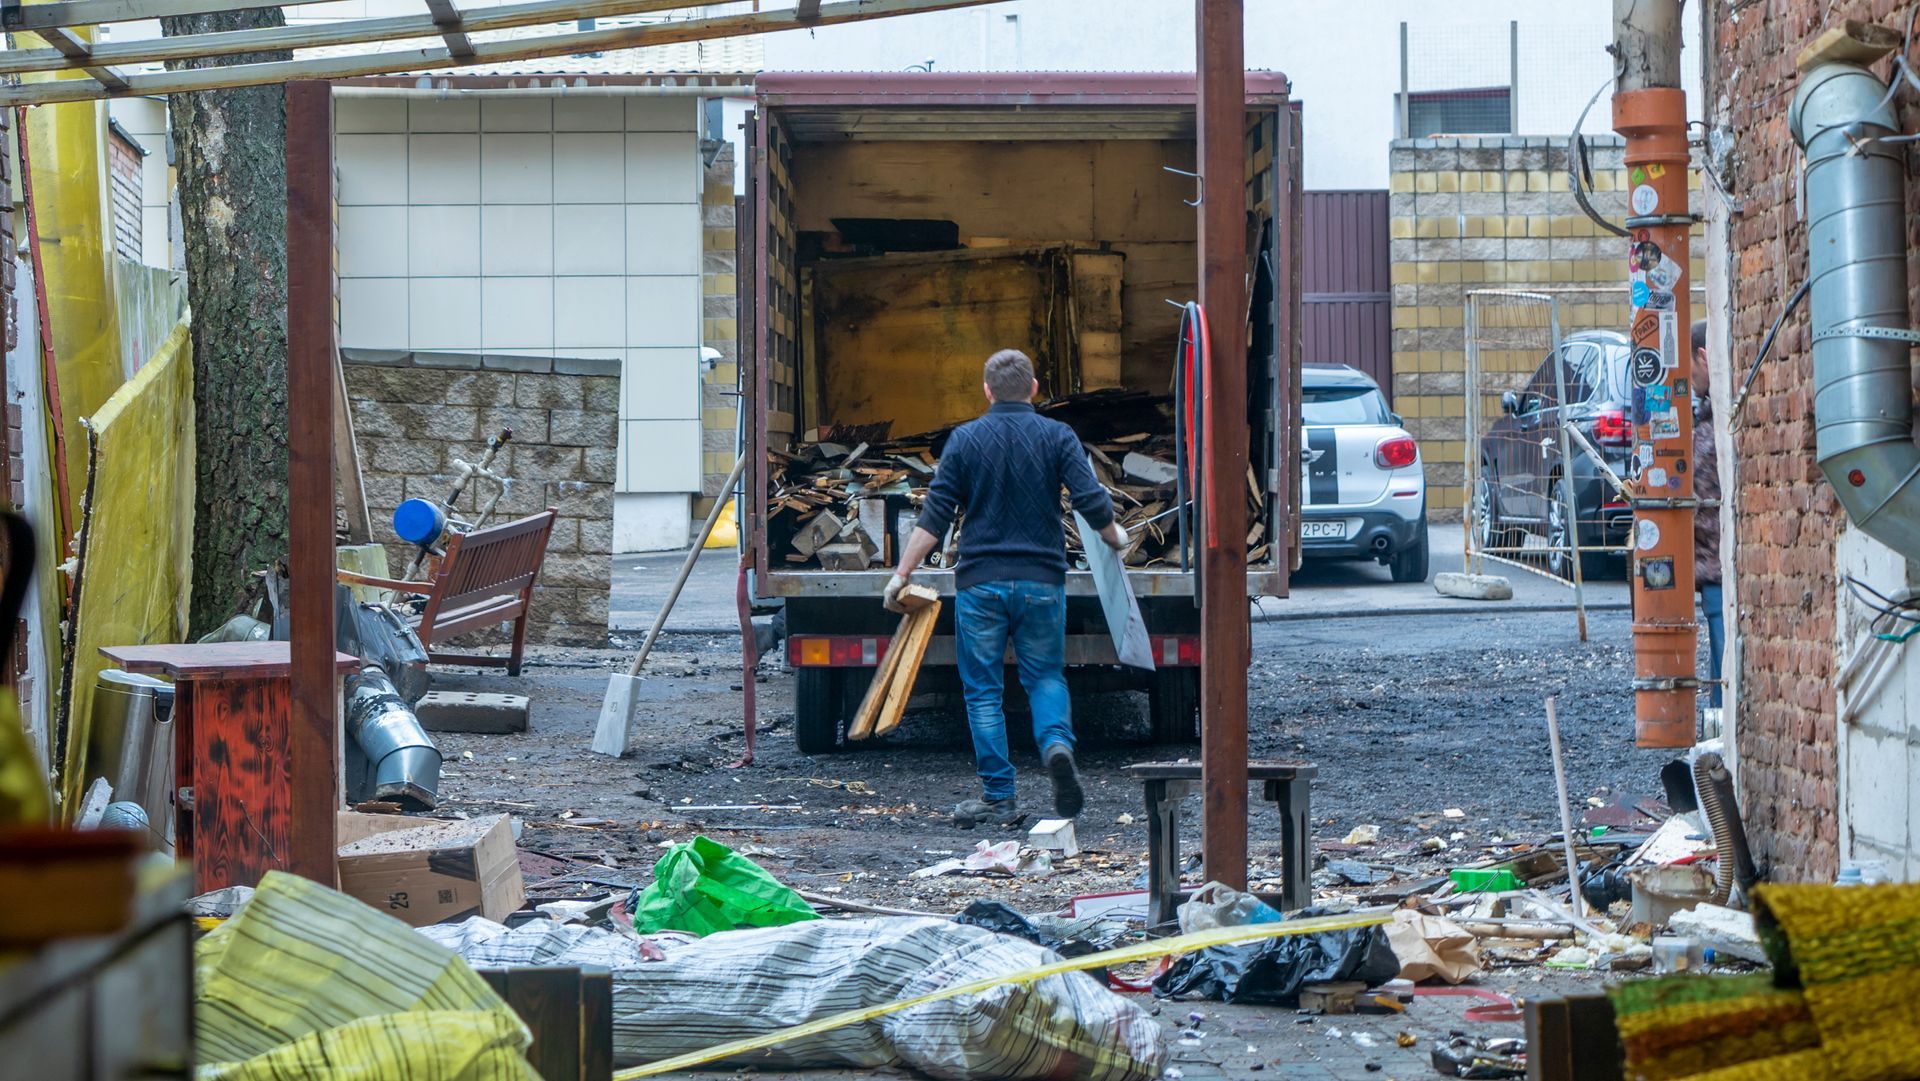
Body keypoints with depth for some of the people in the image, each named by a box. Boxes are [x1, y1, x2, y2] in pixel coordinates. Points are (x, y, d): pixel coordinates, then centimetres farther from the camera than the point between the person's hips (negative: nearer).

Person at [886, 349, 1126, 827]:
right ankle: (1057, 743, -15)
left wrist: (902, 573, 3)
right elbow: (1093, 503, -4)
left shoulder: (965, 439, 0)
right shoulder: (1057, 437, 1)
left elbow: (934, 517, -2)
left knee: (983, 689, 7)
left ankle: (998, 797, 6)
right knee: (1046, 676, 15)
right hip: (1041, 581, 1)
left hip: (980, 582, -1)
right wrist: (1115, 536, 17)